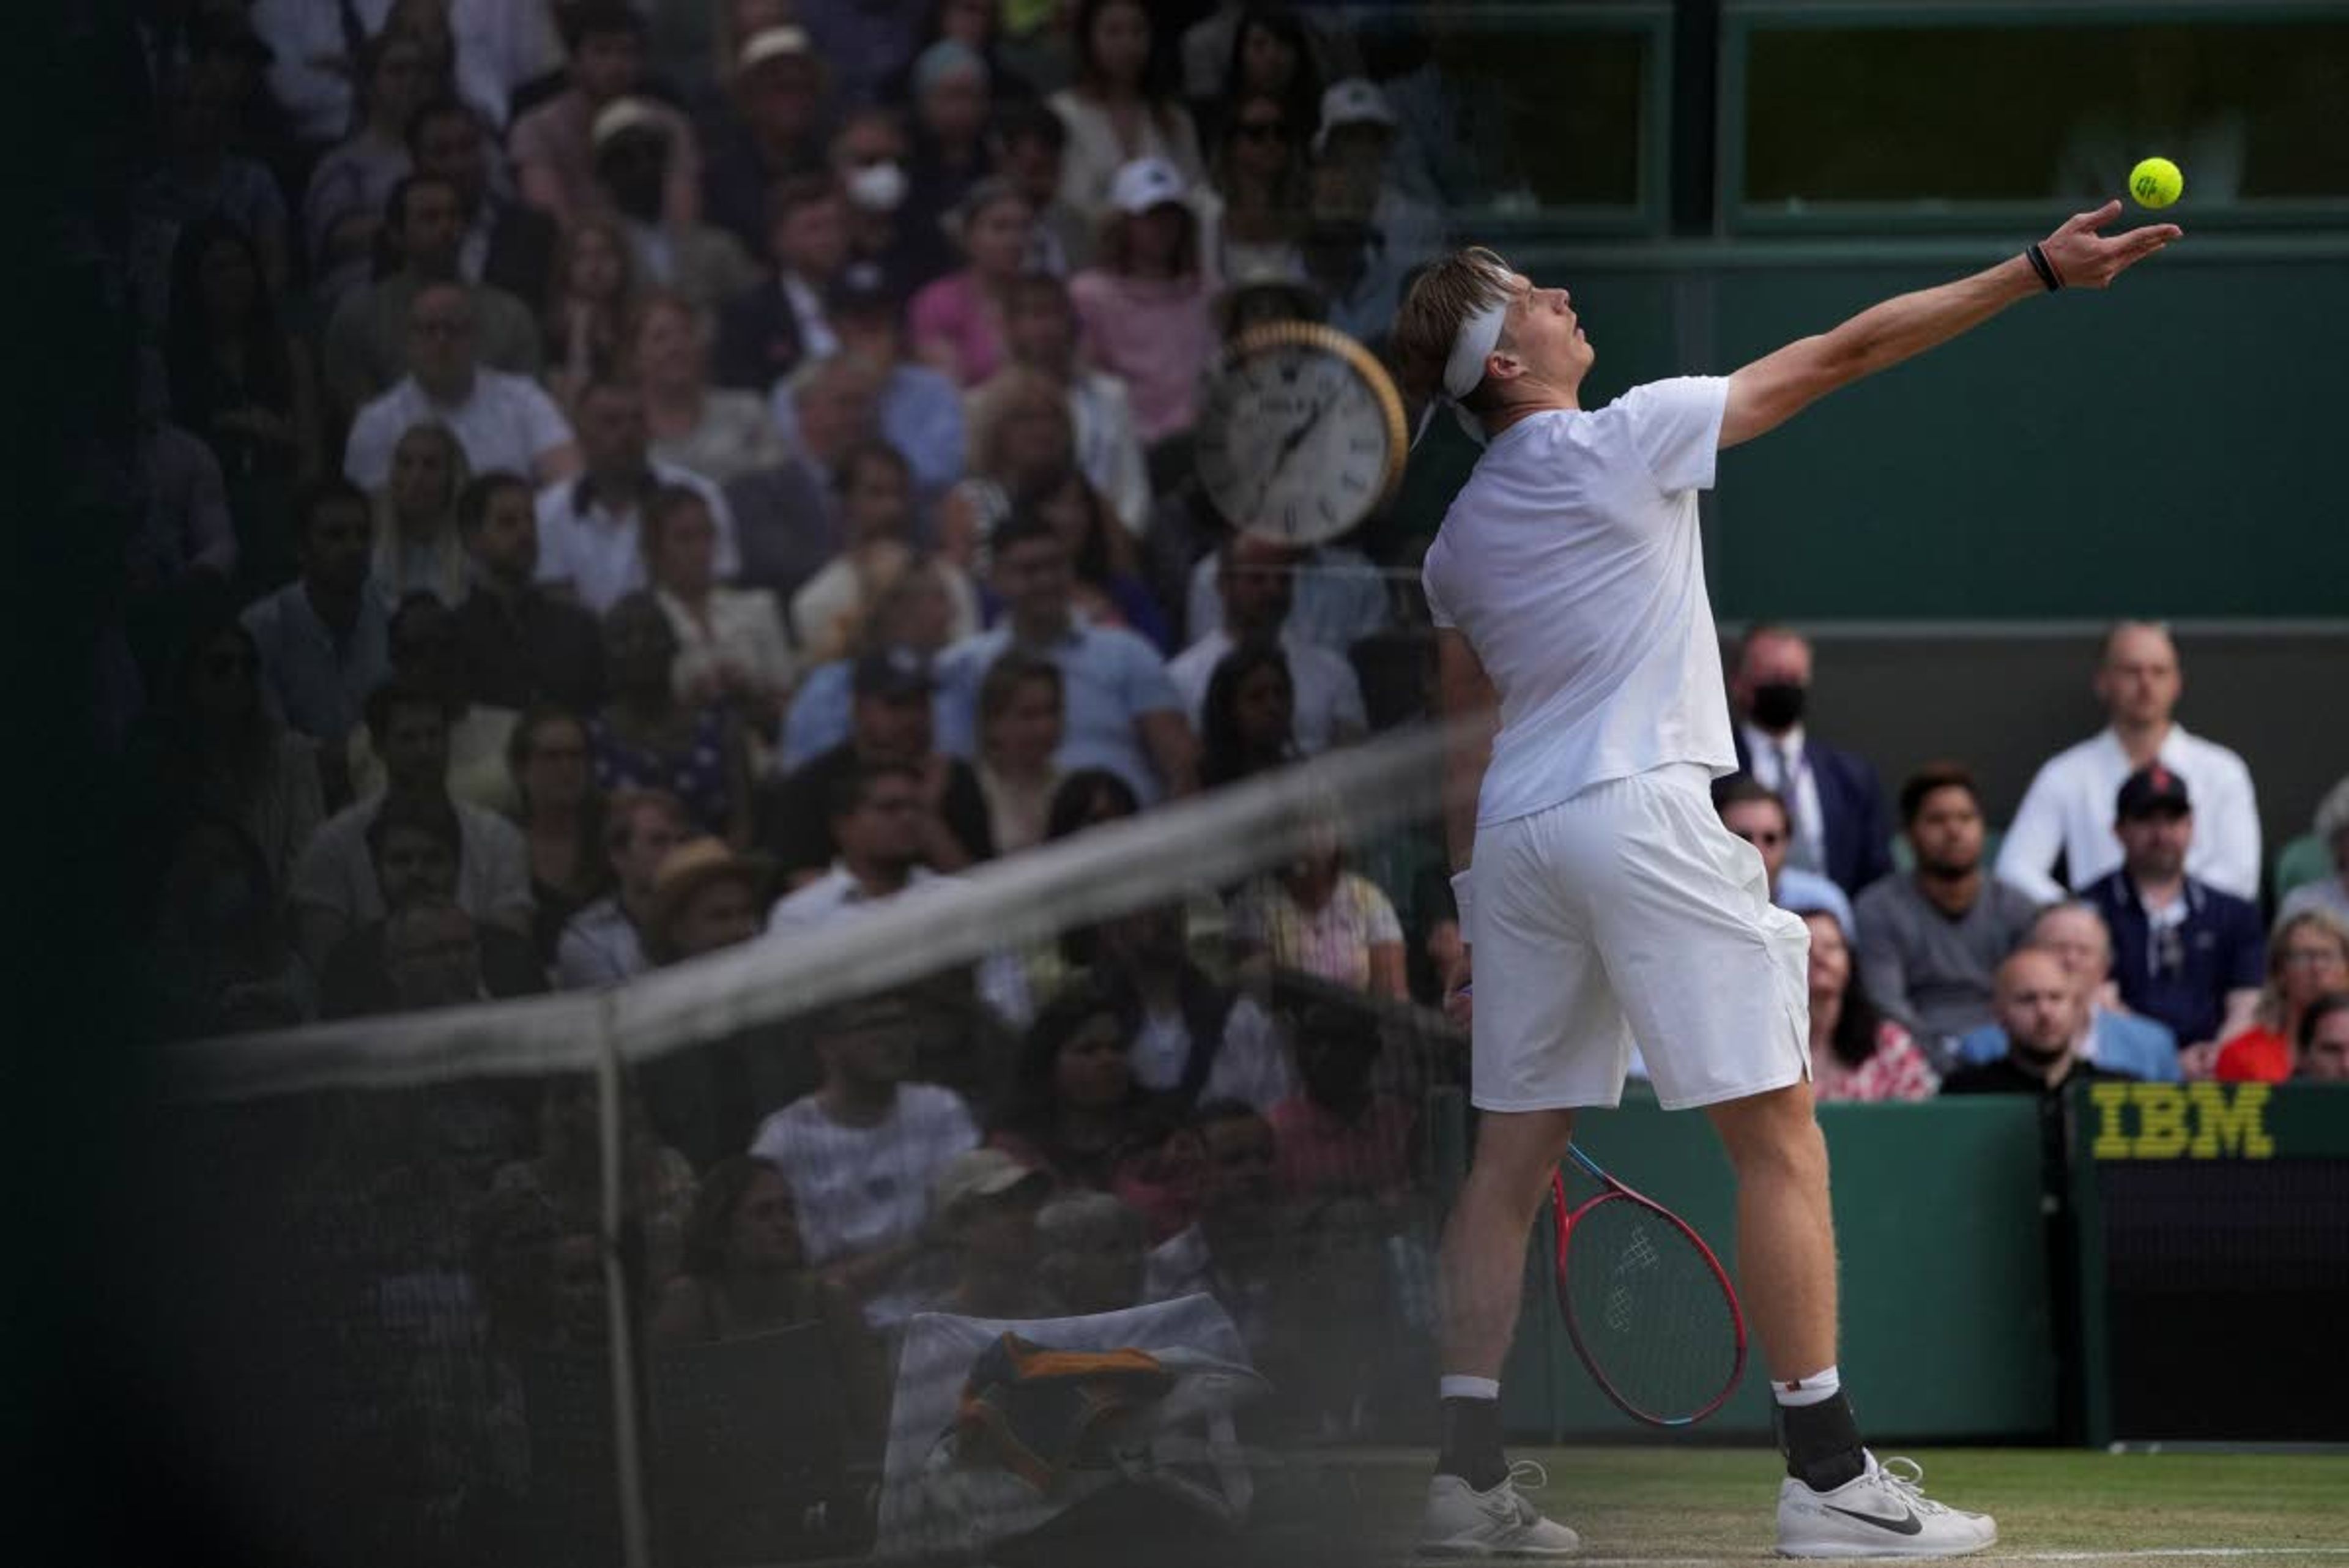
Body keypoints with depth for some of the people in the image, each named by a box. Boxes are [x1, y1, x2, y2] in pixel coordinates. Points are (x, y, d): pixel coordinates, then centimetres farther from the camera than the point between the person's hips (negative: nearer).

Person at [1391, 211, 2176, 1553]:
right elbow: (1843, 356, -6)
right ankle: (1828, 1477, -9)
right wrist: (2039, 273, -6)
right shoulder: (1624, 439, -5)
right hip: (1639, 810, -7)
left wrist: (1477, 912, 26)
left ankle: (1469, 1476, 6)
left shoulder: (1459, 536, 14)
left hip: (1514, 836, 7)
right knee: (1779, 1134, -5)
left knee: (1516, 1155, 10)